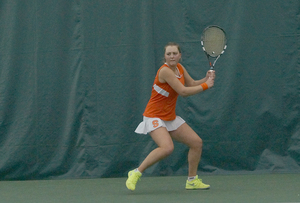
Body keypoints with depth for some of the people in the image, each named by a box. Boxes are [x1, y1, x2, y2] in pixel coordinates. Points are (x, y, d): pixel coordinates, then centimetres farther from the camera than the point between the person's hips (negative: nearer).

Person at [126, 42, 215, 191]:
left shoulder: (180, 68, 4)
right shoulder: (165, 71, -22)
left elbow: (192, 84, 18)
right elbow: (183, 92, -24)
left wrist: (206, 79, -2)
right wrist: (206, 86, -15)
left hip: (170, 117, 9)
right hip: (155, 116, -9)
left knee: (196, 142, 6)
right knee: (167, 147, -32)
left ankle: (192, 180, 21)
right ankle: (135, 174, -19)